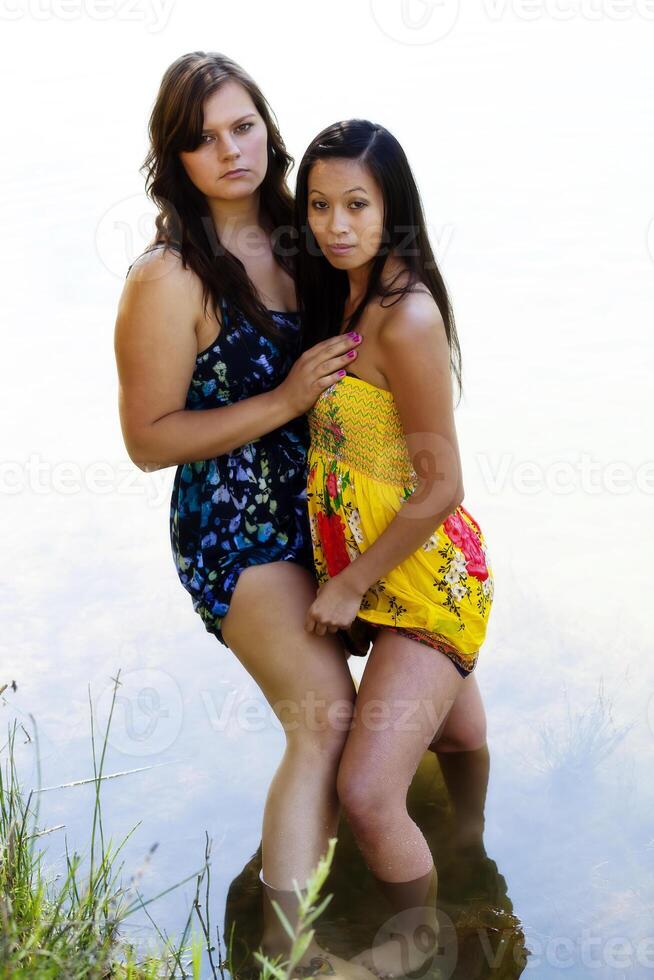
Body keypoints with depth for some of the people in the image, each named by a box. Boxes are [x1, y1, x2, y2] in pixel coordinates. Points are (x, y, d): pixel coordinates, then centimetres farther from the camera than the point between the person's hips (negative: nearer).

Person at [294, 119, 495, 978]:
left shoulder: (407, 318, -23)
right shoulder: (346, 296, 4)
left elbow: (441, 486, -21)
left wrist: (351, 586, -14)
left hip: (426, 582, -9)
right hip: (375, 573, 9)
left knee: (367, 795, -12)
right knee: (457, 750, 28)